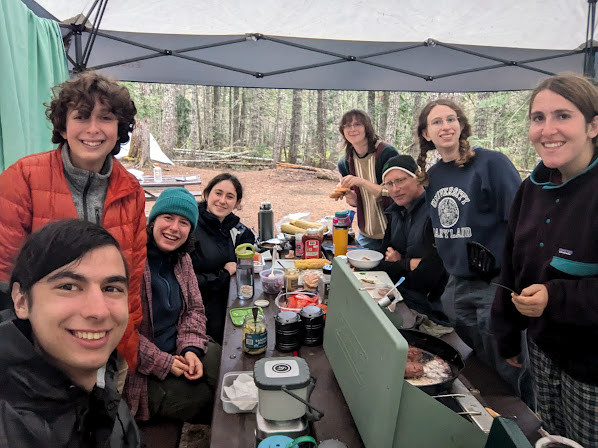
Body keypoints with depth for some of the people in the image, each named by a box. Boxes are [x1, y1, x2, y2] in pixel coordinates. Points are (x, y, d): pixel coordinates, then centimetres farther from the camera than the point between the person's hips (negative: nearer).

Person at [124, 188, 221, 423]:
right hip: (140, 369, -6)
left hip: (181, 351, 7)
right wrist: (163, 363, -18)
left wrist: (191, 349, -9)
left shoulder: (182, 259, 4)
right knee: (202, 399, -15)